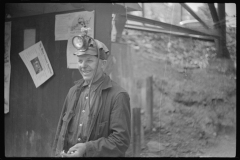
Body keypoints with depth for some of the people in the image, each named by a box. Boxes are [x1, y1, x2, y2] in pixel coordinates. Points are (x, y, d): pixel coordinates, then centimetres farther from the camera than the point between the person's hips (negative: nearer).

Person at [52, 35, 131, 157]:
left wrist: (88, 148, -23)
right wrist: (59, 152, 1)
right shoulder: (73, 91, 7)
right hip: (68, 154, 5)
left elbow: (122, 140, -17)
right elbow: (61, 128, 13)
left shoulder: (118, 96, -13)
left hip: (99, 155, -5)